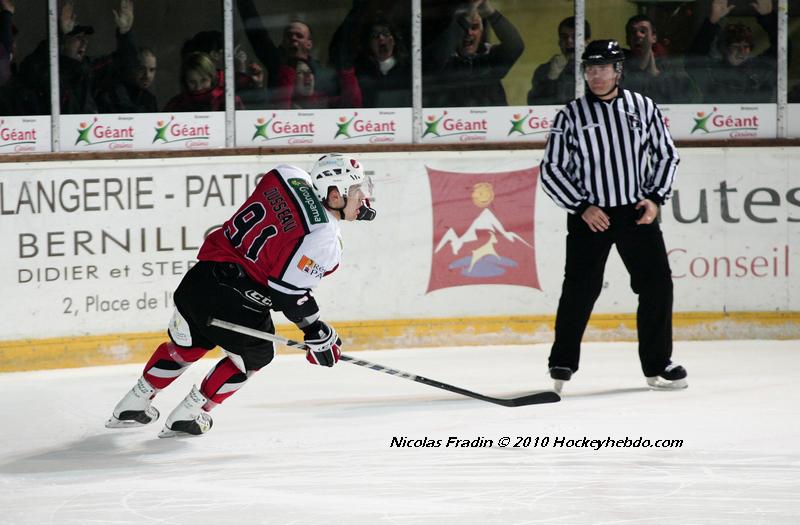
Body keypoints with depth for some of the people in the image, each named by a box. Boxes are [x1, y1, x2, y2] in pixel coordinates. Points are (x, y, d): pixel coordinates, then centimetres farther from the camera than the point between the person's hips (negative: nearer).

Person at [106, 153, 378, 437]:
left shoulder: (287, 176, 1)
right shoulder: (325, 239, -15)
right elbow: (288, 292, -16)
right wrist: (318, 333, -4)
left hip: (200, 276, 6)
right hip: (237, 301, -6)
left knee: (186, 344, 31)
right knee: (255, 355, 25)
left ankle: (133, 404, 41)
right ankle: (186, 416, 26)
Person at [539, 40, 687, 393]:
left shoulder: (643, 108, 4)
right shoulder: (571, 116, -1)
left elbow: (667, 155, 12)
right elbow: (551, 170, 0)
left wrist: (656, 197, -1)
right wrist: (582, 207, -9)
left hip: (637, 212, 2)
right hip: (589, 216, -2)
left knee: (657, 284, -1)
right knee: (580, 288, -7)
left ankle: (657, 364, 12)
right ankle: (562, 363, 7)